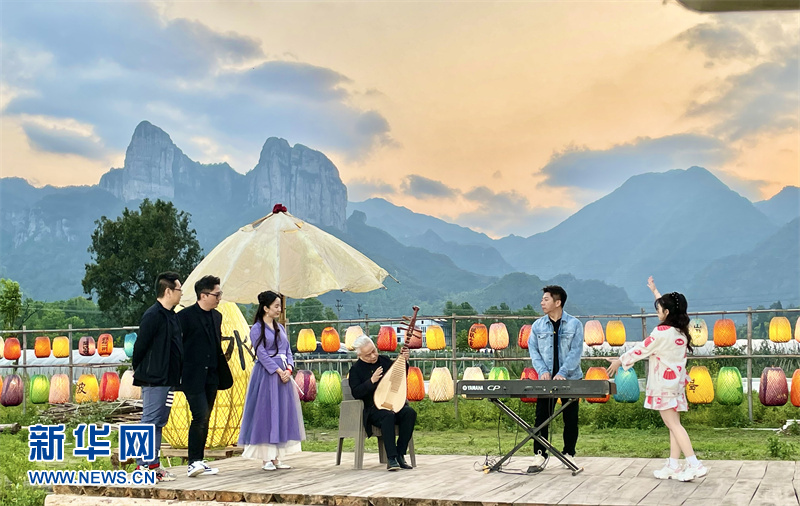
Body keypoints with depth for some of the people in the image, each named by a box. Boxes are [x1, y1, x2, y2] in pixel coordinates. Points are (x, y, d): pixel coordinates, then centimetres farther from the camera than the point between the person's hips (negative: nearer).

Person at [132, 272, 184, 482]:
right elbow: (141, 344, -14)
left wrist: (177, 376, 14)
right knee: (150, 421, -7)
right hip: (154, 378, -10)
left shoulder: (172, 316, 15)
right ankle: (143, 466, -3)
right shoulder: (153, 315, -15)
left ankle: (153, 464, 19)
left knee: (159, 422, 13)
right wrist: (138, 370, -2)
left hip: (168, 378, 10)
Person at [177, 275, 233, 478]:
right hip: (193, 377, -7)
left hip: (211, 377, 7)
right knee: (200, 417, -15)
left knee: (204, 420, 10)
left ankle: (199, 461, 17)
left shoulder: (217, 316, 14)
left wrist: (223, 374, 16)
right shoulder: (185, 316, -9)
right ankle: (193, 462, -12)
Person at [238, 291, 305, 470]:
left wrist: (288, 369, -5)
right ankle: (266, 459, -1)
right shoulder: (257, 329, -5)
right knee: (265, 414, -5)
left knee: (282, 415, 6)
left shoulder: (280, 328, 15)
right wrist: (279, 371, -16)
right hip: (266, 375, -7)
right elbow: (262, 354, -11)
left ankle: (276, 458, 10)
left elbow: (288, 351, 13)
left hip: (284, 373, 7)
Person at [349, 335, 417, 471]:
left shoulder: (384, 360, 13)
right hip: (372, 408, -4)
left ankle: (400, 454, -20)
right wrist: (372, 381, -19)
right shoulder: (356, 369, 1)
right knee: (388, 415, -37)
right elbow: (356, 393, -10)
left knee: (410, 413, -26)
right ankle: (391, 458, -35)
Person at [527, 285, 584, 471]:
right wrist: (542, 371, -14)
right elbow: (533, 350, 3)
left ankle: (569, 453, 19)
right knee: (541, 416, -3)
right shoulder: (538, 326, 5)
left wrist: (562, 373, -21)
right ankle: (540, 453, 3)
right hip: (546, 379, 1)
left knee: (571, 418, 6)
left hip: (570, 378, -1)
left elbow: (576, 351, -9)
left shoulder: (574, 324, -2)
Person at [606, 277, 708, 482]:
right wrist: (655, 291, 38)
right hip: (677, 382, 8)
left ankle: (694, 464, -16)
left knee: (673, 424, -9)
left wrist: (620, 361, 4)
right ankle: (673, 466, 11)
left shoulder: (662, 332, -17)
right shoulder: (681, 330, 7)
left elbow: (641, 349, -9)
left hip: (664, 384, -8)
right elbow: (667, 305, 24)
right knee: (674, 424, 9)